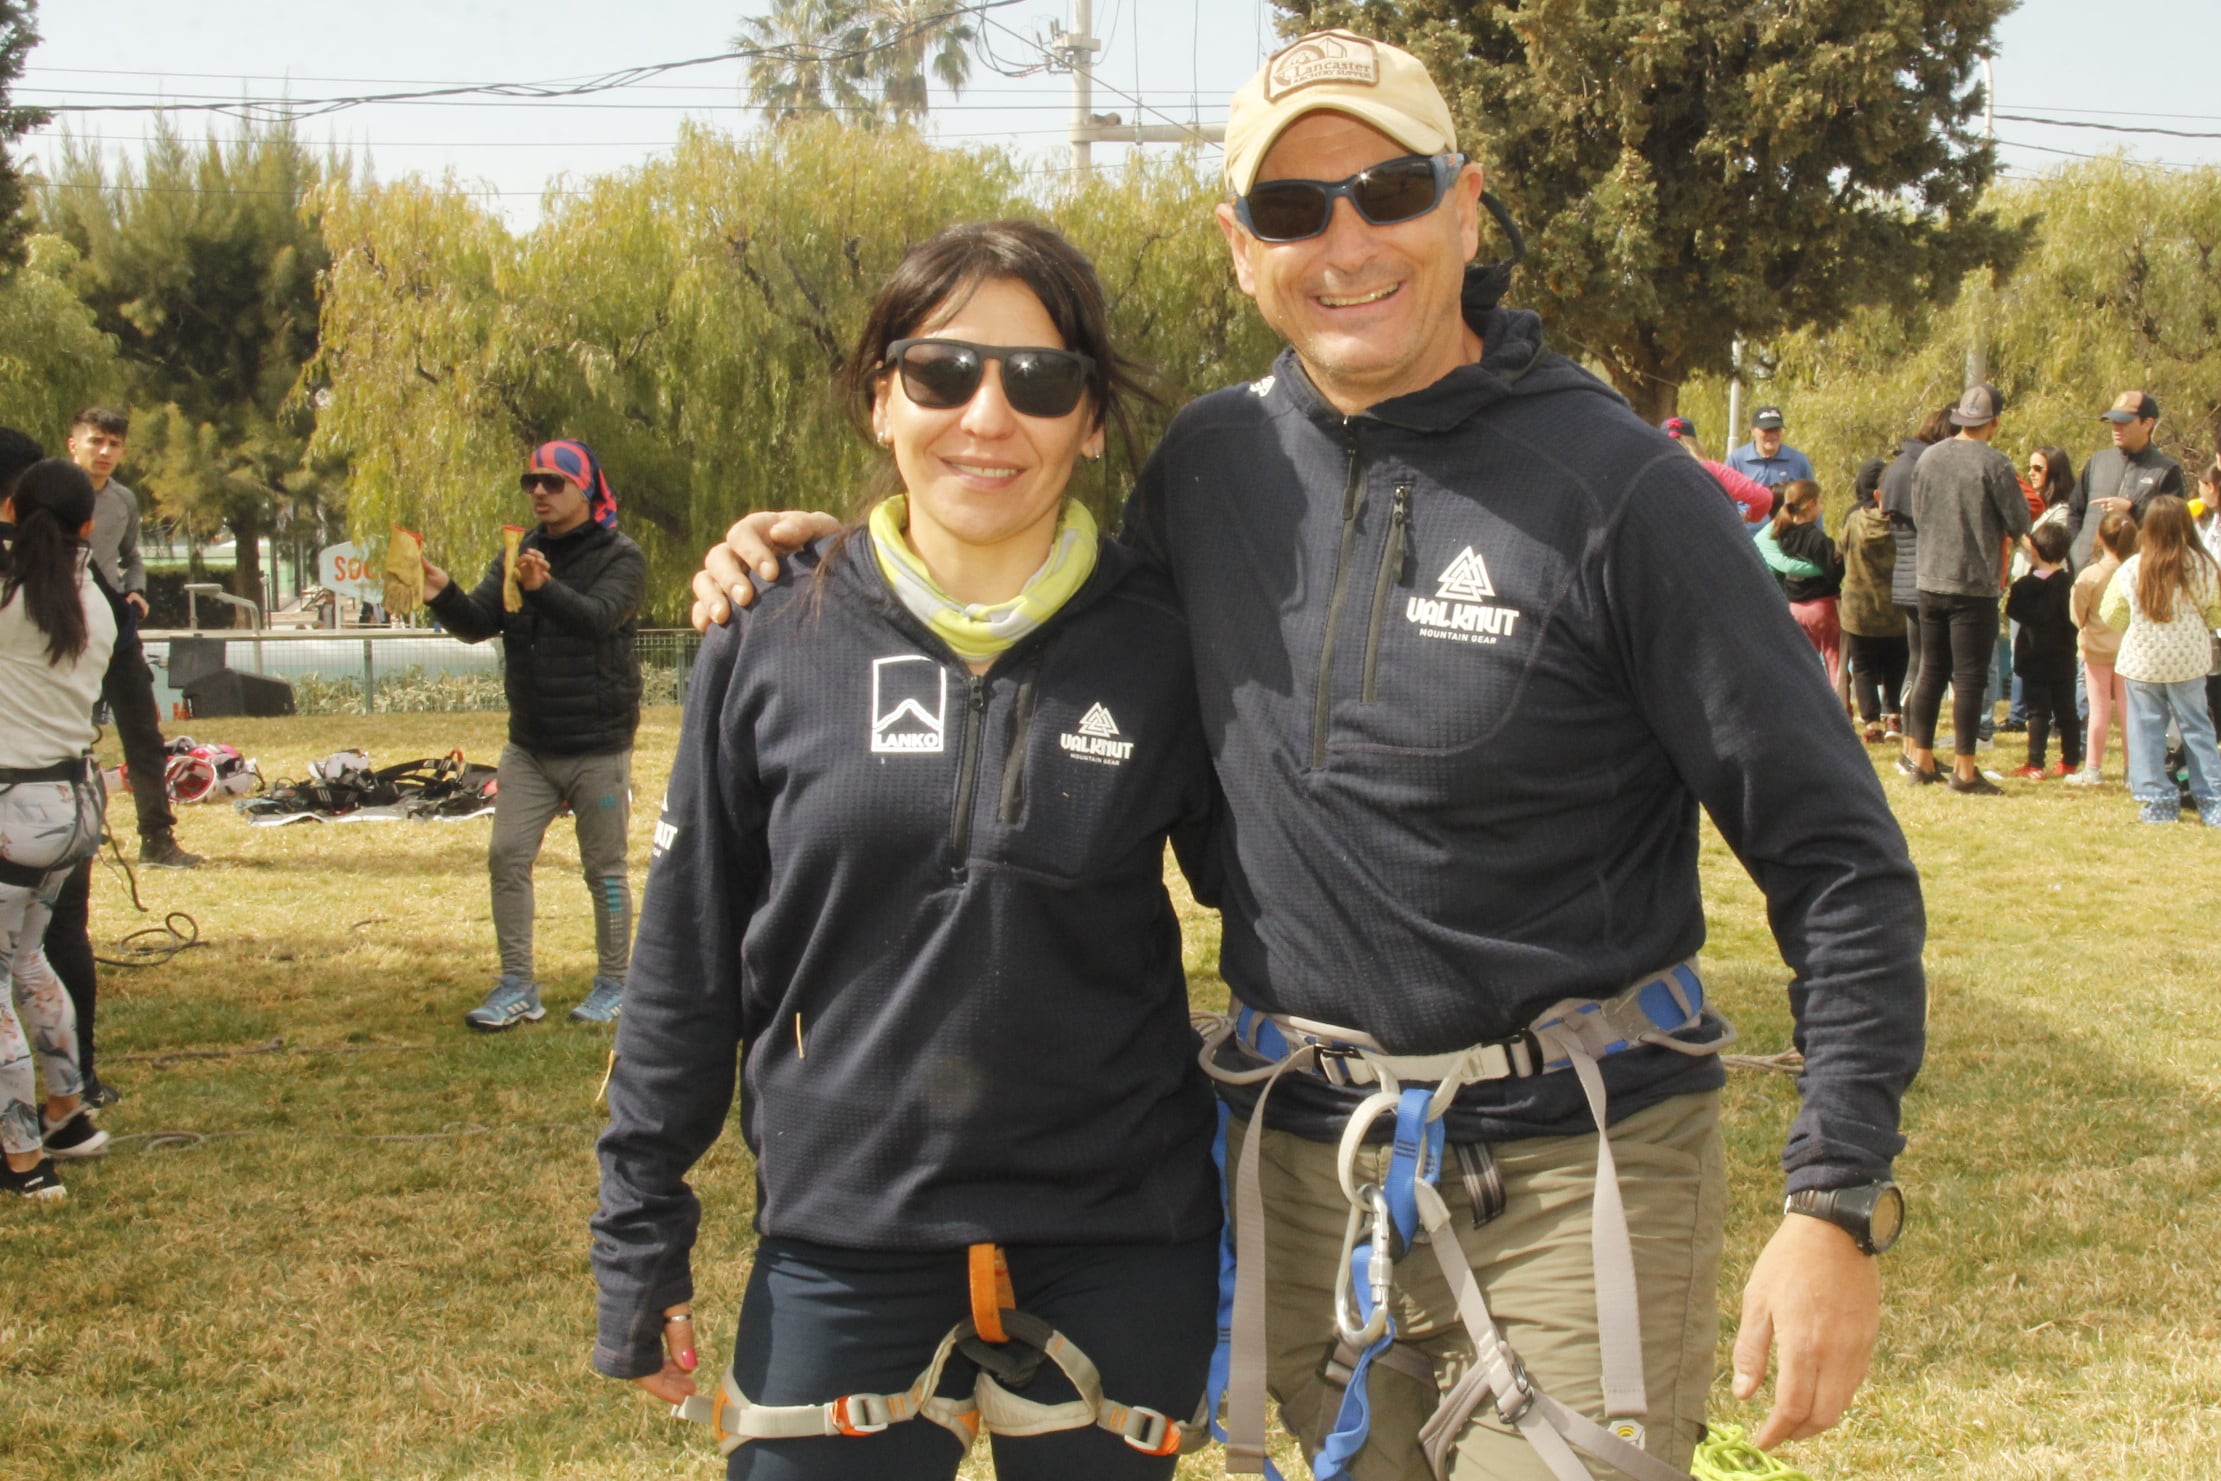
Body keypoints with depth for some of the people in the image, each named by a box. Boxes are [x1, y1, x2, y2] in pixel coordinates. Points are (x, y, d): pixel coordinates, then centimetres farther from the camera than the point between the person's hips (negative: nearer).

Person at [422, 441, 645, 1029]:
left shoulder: (620, 557, -8)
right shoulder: (519, 555, 8)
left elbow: (598, 617, -27)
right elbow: (479, 623, -2)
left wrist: (545, 589, -45)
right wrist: (444, 596, -23)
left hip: (597, 747, -5)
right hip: (529, 746, 5)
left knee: (604, 869, 4)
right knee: (507, 857, 1)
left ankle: (613, 986, 16)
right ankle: (517, 988, 8)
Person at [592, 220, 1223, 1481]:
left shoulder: (1163, 648, -4)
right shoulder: (774, 645, -3)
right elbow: (688, 962, 4)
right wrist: (641, 1237, 5)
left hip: (1115, 1254, 0)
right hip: (841, 1248, 1)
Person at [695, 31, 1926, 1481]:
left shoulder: (1615, 487, -11)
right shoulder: (1212, 463, 3)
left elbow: (1836, 854, -10)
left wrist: (1839, 1207, -15)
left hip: (1569, 1180, -4)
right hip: (1302, 1162, 5)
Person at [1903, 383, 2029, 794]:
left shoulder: (1928, 458, 3)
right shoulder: (1993, 464, -13)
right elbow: (2019, 524, -9)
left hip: (1930, 582, 5)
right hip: (1975, 586, -5)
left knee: (1930, 672, 14)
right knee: (1969, 678, -1)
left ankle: (1922, 759, 19)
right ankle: (1964, 770, 0)